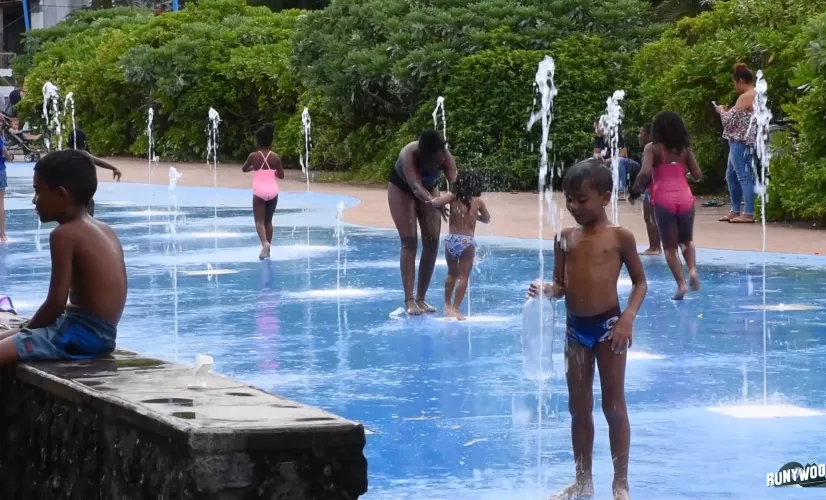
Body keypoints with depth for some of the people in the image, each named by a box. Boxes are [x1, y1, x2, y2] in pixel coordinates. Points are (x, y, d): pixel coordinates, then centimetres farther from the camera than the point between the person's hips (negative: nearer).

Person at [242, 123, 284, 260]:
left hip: (259, 192, -3)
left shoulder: (253, 156, -7)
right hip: (273, 191, 3)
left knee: (259, 221, -2)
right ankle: (268, 248, 18)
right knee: (268, 221, 16)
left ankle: (265, 243, -28)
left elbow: (244, 169, 10)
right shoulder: (275, 157, -2)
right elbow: (281, 175, 5)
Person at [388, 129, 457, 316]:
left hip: (429, 189, 4)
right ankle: (409, 300, -17)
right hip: (402, 189, -4)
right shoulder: (409, 154, -39)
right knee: (409, 242, -14)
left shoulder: (445, 156, -29)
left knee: (432, 243, -3)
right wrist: (432, 202, -70)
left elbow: (455, 181, -42)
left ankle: (421, 298, 4)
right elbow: (415, 186, -50)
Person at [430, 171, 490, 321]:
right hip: (467, 241, -2)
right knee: (463, 276, 2)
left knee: (452, 273, 20)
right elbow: (486, 219, 18)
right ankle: (455, 308, -4)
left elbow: (434, 203, -13)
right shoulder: (478, 201, 2)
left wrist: (442, 207, 8)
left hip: (451, 239, 2)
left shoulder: (453, 197, 1)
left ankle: (447, 305, 24)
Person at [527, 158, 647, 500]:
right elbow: (562, 286, 9)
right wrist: (545, 290, -14)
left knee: (613, 406, 1)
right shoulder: (565, 238, 7)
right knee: (579, 408, 11)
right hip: (575, 328, 5)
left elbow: (640, 282, 0)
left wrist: (628, 317, -15)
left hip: (608, 325, -5)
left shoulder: (619, 237, -5)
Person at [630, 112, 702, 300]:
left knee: (670, 246, 7)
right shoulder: (685, 149, 8)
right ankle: (692, 270, -2)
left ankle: (681, 283, -5)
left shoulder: (653, 148, -1)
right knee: (687, 240, 22)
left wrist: (635, 192, -2)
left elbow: (645, 173, -16)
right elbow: (697, 176, 5)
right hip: (685, 199, 3)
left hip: (664, 200, -3)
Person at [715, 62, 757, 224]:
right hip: (742, 142, 11)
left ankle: (748, 214, -11)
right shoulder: (756, 95, 17)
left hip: (741, 142, -11)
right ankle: (735, 211, 21)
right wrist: (729, 111, 17)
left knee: (744, 176, -10)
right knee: (731, 175, 16)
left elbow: (730, 120, -14)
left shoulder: (746, 97, -15)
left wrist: (722, 110, 5)